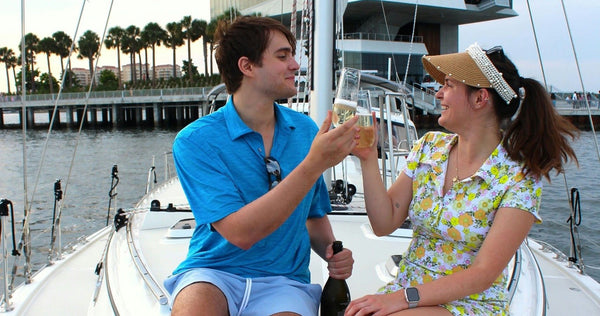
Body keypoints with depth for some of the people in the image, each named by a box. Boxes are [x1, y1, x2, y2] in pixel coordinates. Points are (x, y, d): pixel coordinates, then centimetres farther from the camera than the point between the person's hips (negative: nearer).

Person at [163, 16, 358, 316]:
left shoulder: (305, 130, 4)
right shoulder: (195, 141, -10)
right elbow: (240, 233, -21)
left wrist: (331, 252, -5)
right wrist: (315, 164, -23)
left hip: (284, 280, 3)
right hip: (214, 273, -2)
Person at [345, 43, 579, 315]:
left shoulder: (520, 179, -12)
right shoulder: (429, 147, 3)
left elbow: (483, 274, -17)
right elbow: (384, 224, -1)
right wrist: (368, 158, -11)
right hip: (406, 292, 5)